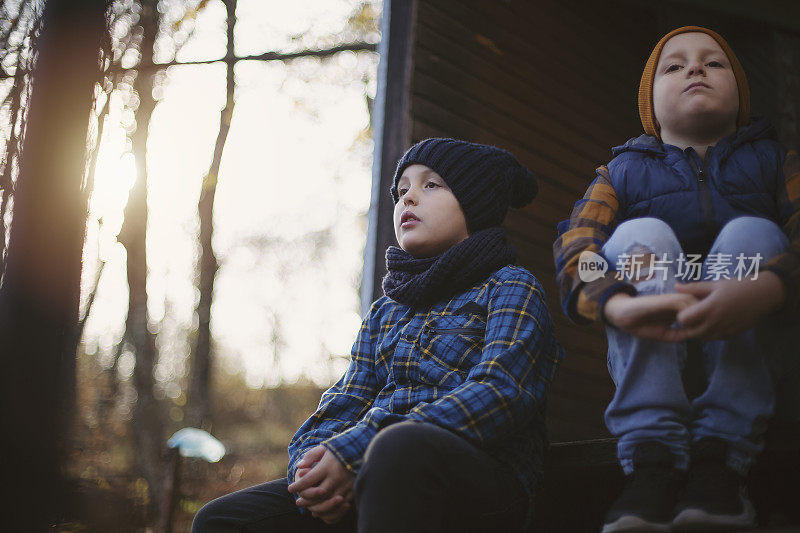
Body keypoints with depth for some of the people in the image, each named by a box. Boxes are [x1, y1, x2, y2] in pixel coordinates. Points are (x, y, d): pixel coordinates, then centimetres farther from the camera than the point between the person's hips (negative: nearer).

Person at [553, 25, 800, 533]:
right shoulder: (623, 172, 12)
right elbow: (575, 247, -10)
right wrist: (617, 305, -34)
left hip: (745, 344, 0)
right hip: (648, 352, 0)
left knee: (750, 233, -21)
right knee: (641, 234, -21)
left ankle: (720, 456, -35)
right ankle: (653, 461, -37)